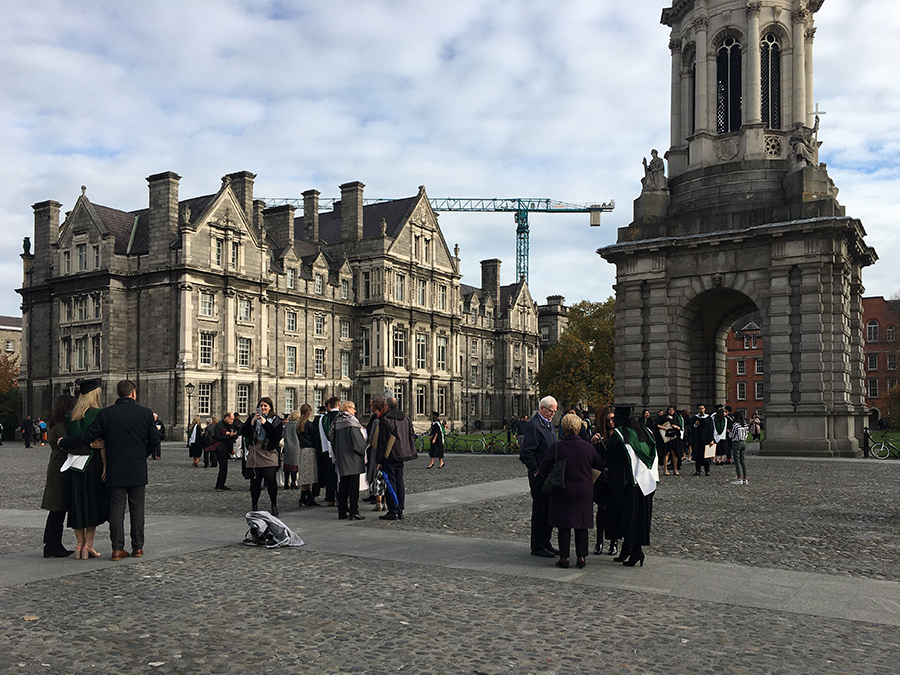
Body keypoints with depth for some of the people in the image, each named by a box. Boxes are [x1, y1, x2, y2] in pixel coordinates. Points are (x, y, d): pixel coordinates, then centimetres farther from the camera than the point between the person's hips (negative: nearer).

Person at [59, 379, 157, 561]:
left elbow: (87, 436, -4)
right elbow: (154, 440, -1)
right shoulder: (146, 413, -3)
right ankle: (138, 547, 13)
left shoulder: (105, 414, -5)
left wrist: (64, 443, 11)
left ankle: (117, 549, 5)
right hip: (138, 471, 0)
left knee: (116, 509, 6)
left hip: (115, 470, 0)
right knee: (137, 509, 9)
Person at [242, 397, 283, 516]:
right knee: (255, 481, 4)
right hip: (254, 454, 2)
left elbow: (276, 435, -7)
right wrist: (252, 422, -9)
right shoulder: (252, 418, 14)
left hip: (269, 453, -2)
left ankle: (274, 506, 1)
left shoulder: (276, 420, 8)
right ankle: (254, 507, 13)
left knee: (271, 479, -11)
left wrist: (265, 423, -12)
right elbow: (245, 433, 4)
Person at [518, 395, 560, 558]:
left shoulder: (548, 424, 16)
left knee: (549, 510, 14)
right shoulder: (534, 426, -15)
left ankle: (545, 544, 23)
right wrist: (536, 470, -17)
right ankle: (537, 547, 6)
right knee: (540, 510, -3)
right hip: (539, 477, -9)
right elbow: (526, 452, -20)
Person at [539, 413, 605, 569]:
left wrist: (549, 482, 9)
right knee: (582, 524, 11)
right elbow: (600, 466, 7)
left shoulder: (557, 447, -11)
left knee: (563, 525, 6)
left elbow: (544, 467, -9)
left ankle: (564, 558, 7)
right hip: (584, 491, 2)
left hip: (563, 491, -2)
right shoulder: (588, 447, -3)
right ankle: (581, 558, 12)